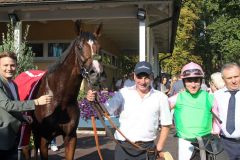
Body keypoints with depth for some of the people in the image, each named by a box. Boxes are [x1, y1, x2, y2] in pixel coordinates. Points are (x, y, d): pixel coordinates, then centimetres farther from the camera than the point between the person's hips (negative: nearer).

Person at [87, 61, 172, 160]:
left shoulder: (161, 97, 1)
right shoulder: (124, 93, -1)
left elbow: (166, 124, 6)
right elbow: (105, 110, -9)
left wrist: (159, 148, 1)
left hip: (147, 149, 1)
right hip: (123, 148, 0)